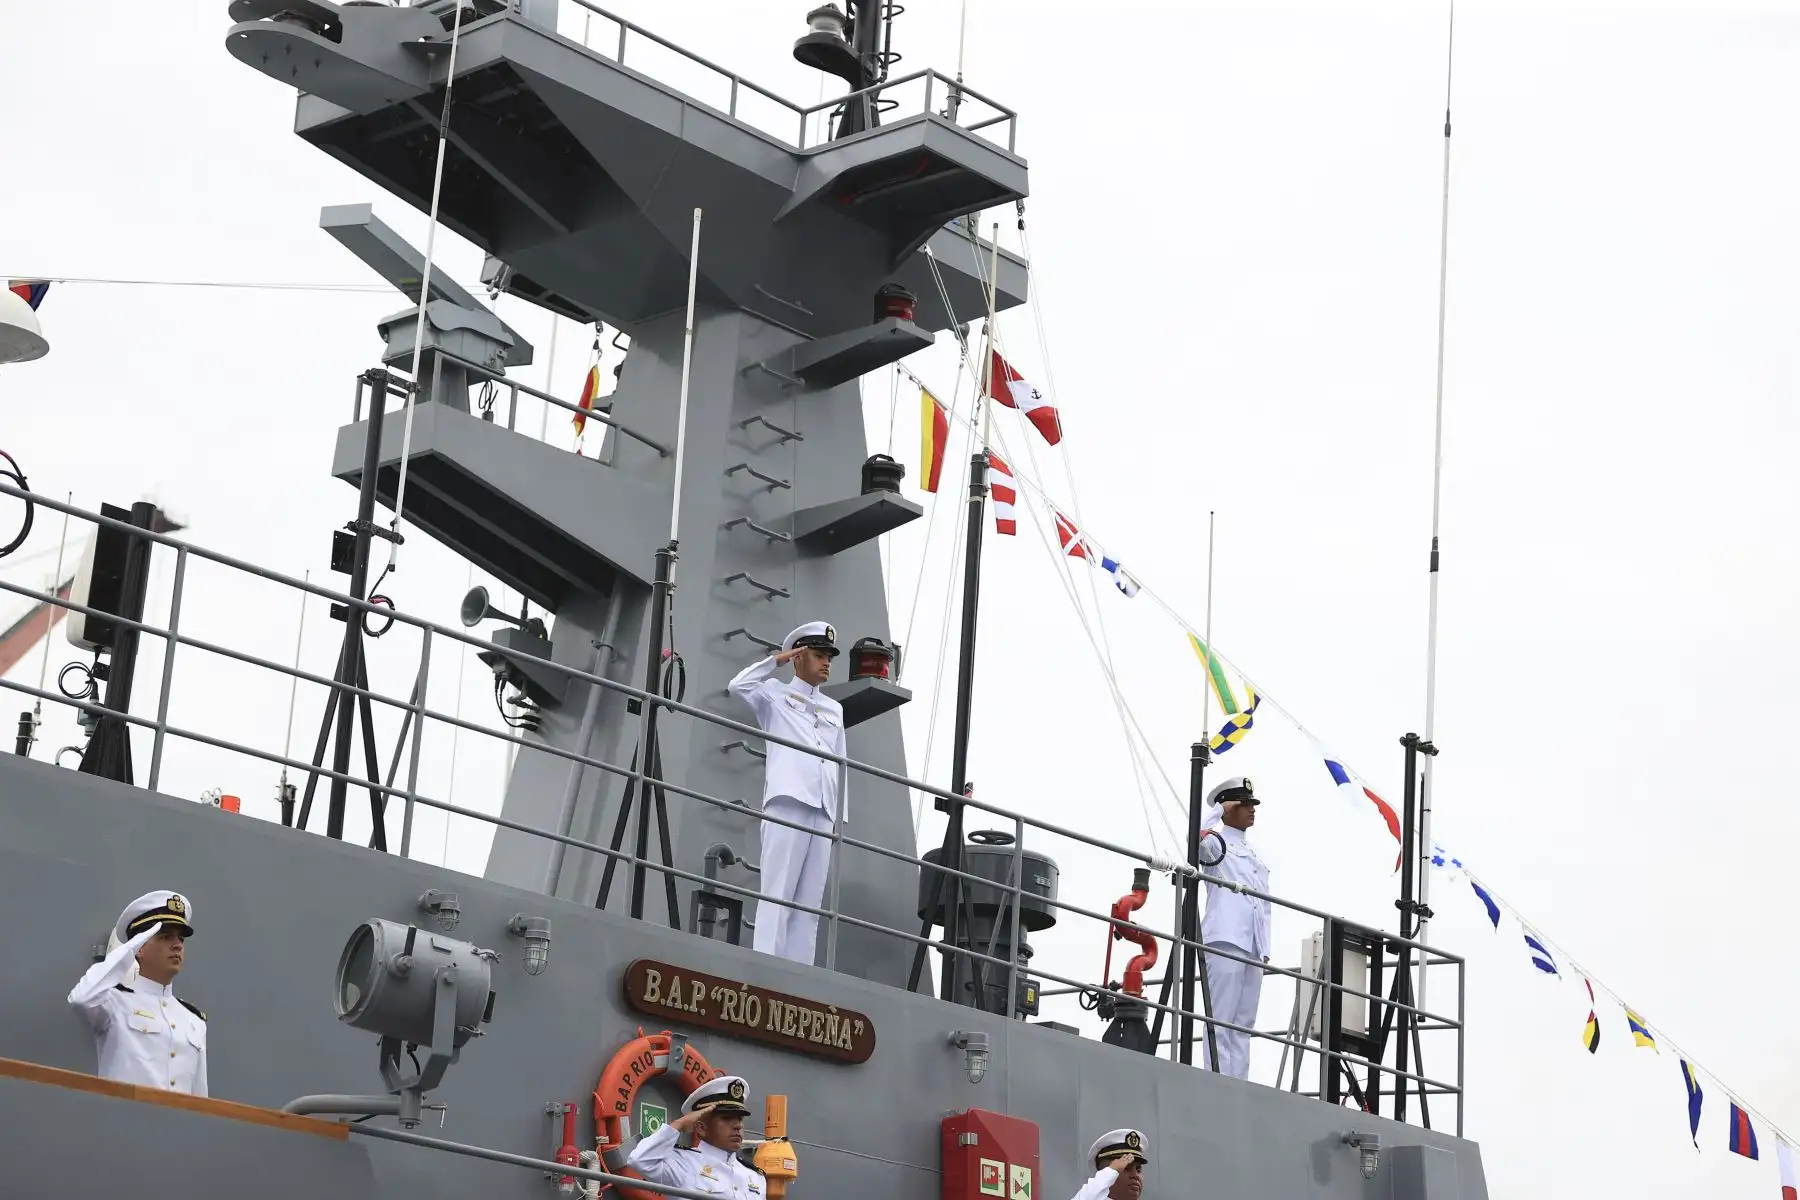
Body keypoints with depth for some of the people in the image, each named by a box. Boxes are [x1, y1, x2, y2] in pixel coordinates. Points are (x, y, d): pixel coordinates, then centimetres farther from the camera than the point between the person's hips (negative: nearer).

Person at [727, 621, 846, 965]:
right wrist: (778, 660, 2)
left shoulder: (834, 709, 27)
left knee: (810, 901, -2)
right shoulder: (776, 693, 13)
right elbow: (739, 685, -6)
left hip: (823, 810, 5)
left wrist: (841, 812, 14)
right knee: (778, 893, -13)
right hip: (788, 801, -5)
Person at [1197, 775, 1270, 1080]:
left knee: (1244, 1023, 4)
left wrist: (1265, 948, 17)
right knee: (1221, 1020, -12)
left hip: (1253, 946, 8)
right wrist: (1219, 810, -6)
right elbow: (1196, 836, -21)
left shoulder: (1256, 856, 26)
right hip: (1225, 939, -8)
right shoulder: (1217, 842, 4)